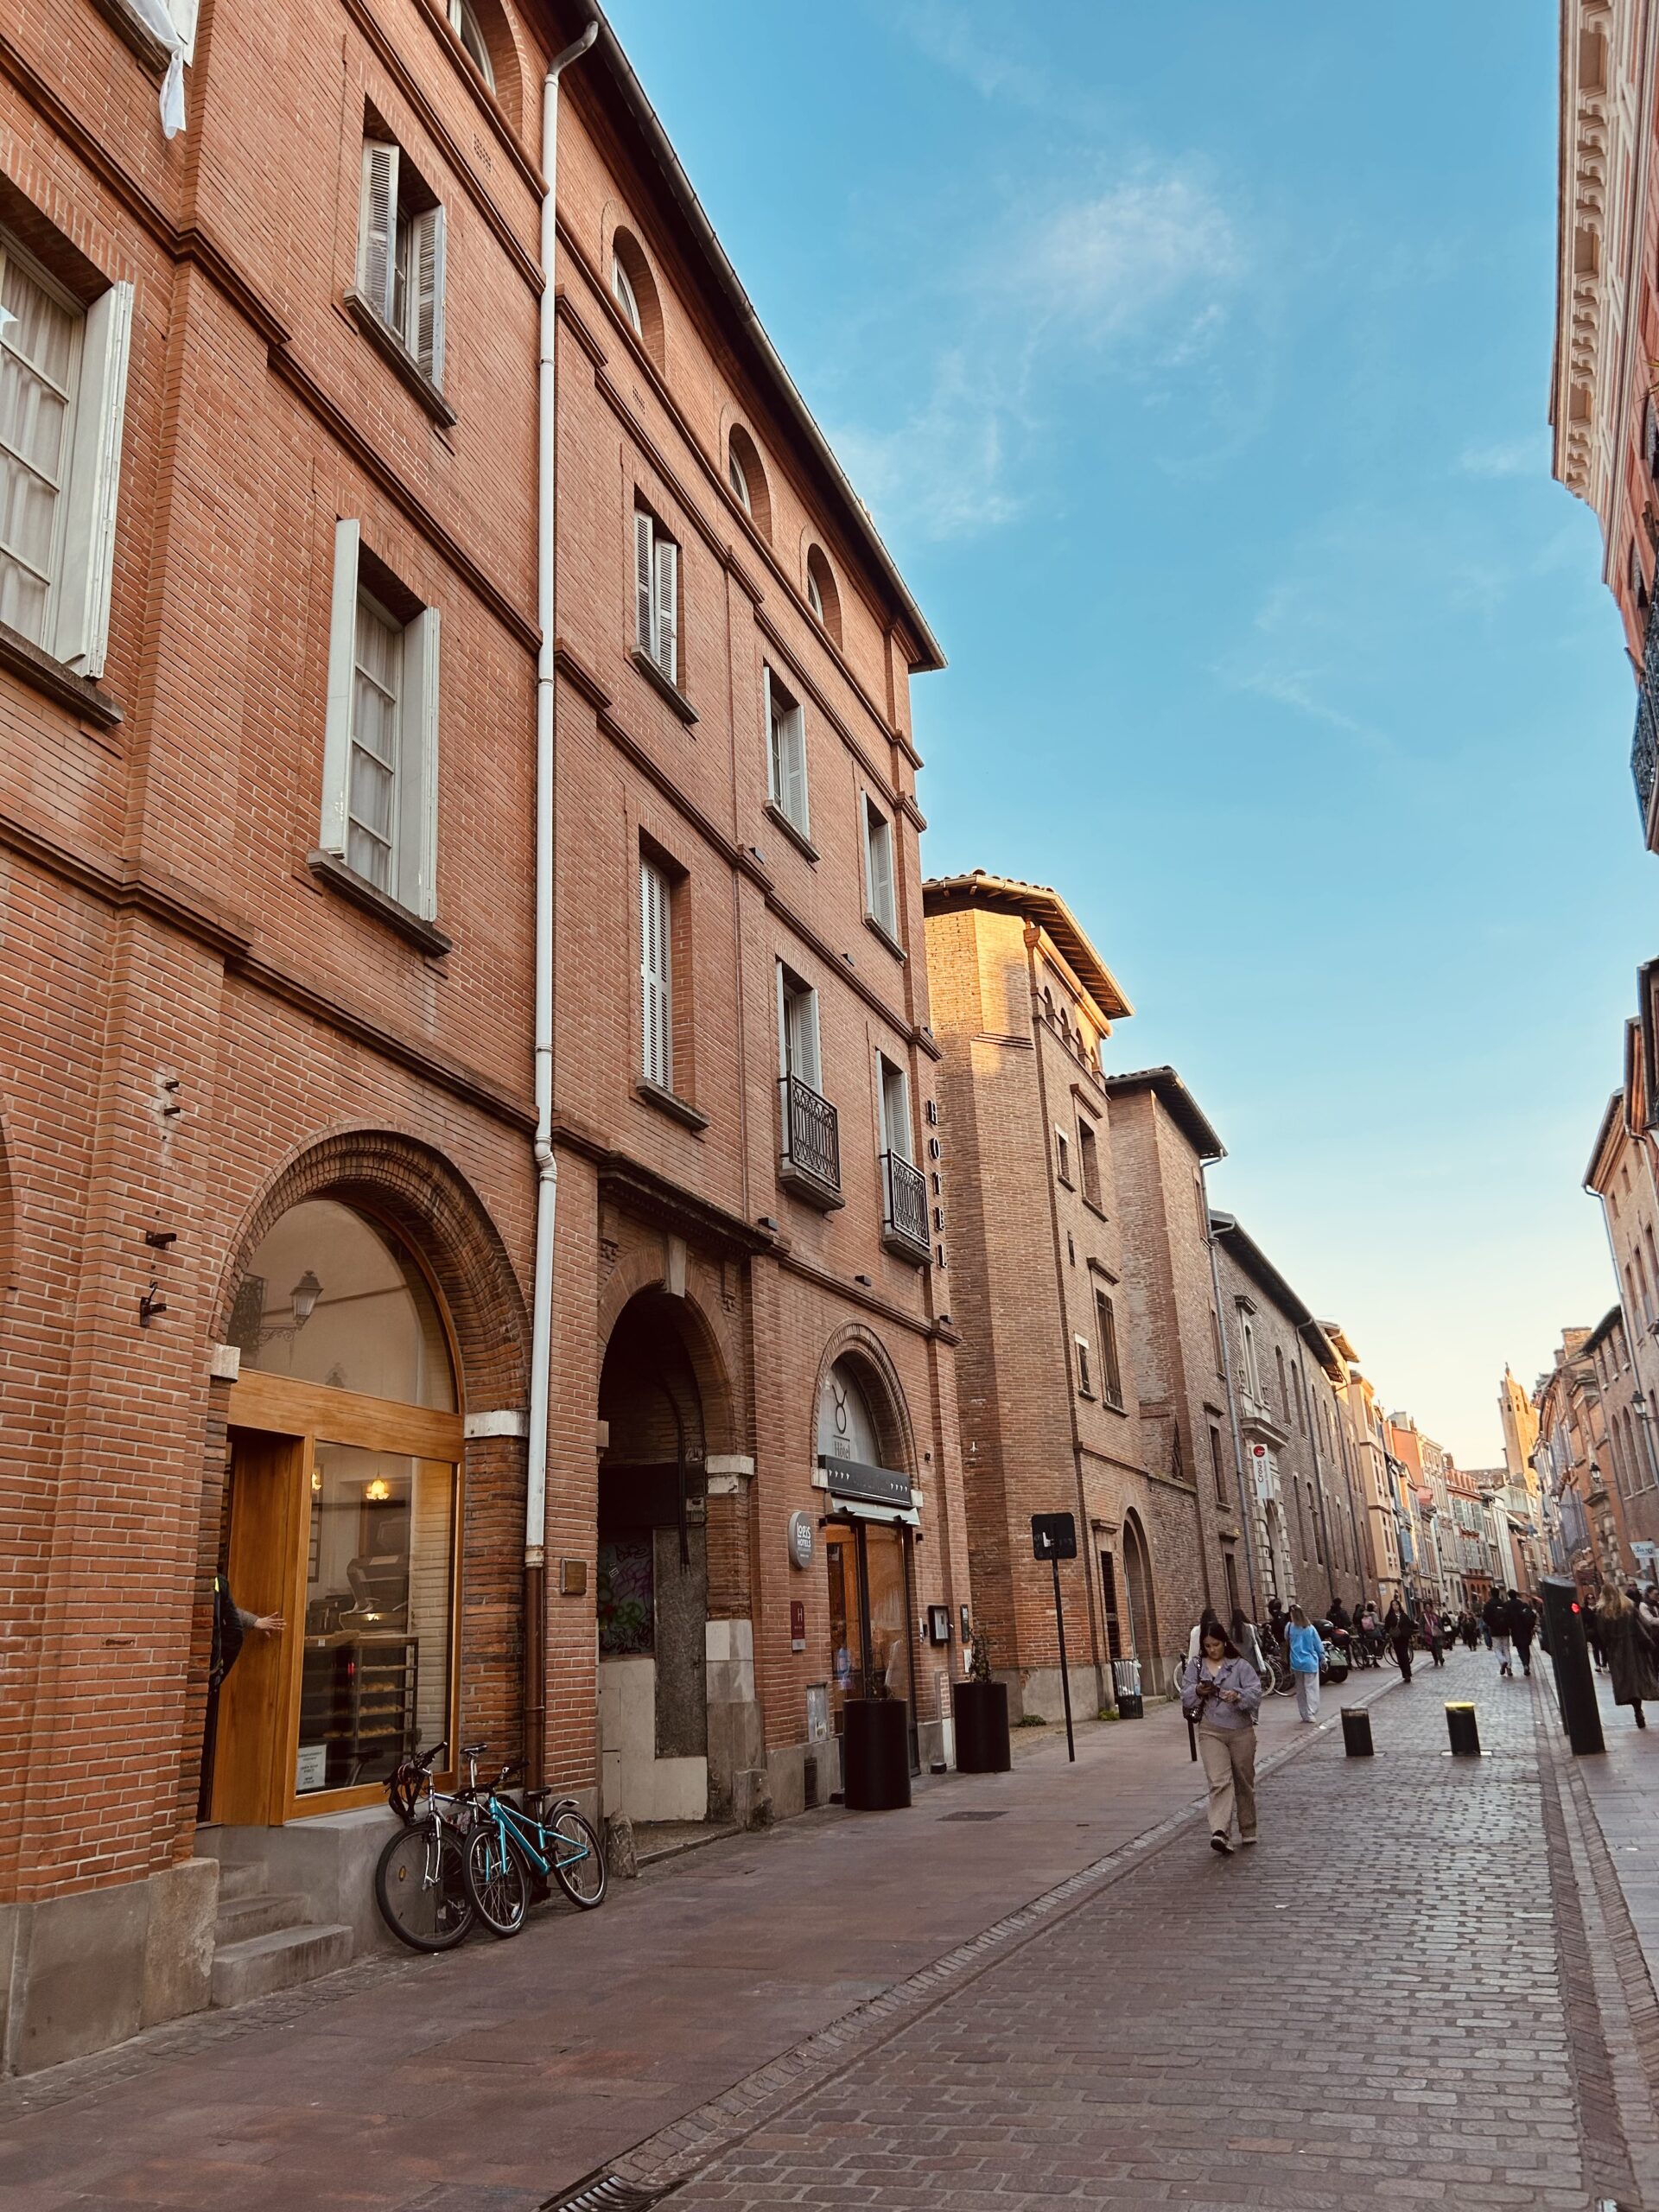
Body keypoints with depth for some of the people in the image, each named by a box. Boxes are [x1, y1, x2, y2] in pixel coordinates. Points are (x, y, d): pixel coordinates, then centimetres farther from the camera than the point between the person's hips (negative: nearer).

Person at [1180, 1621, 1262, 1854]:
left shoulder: (1240, 1666, -1)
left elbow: (1255, 1692, -11)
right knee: (1219, 1782, -15)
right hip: (1211, 1731, 0)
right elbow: (1185, 1696, 6)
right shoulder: (1195, 1666, 6)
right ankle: (1220, 1833, -25)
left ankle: (1248, 1832, 30)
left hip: (1241, 1731, 0)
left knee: (1244, 1782, 13)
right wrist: (1197, 1691, -15)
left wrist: (1238, 1696, -30)